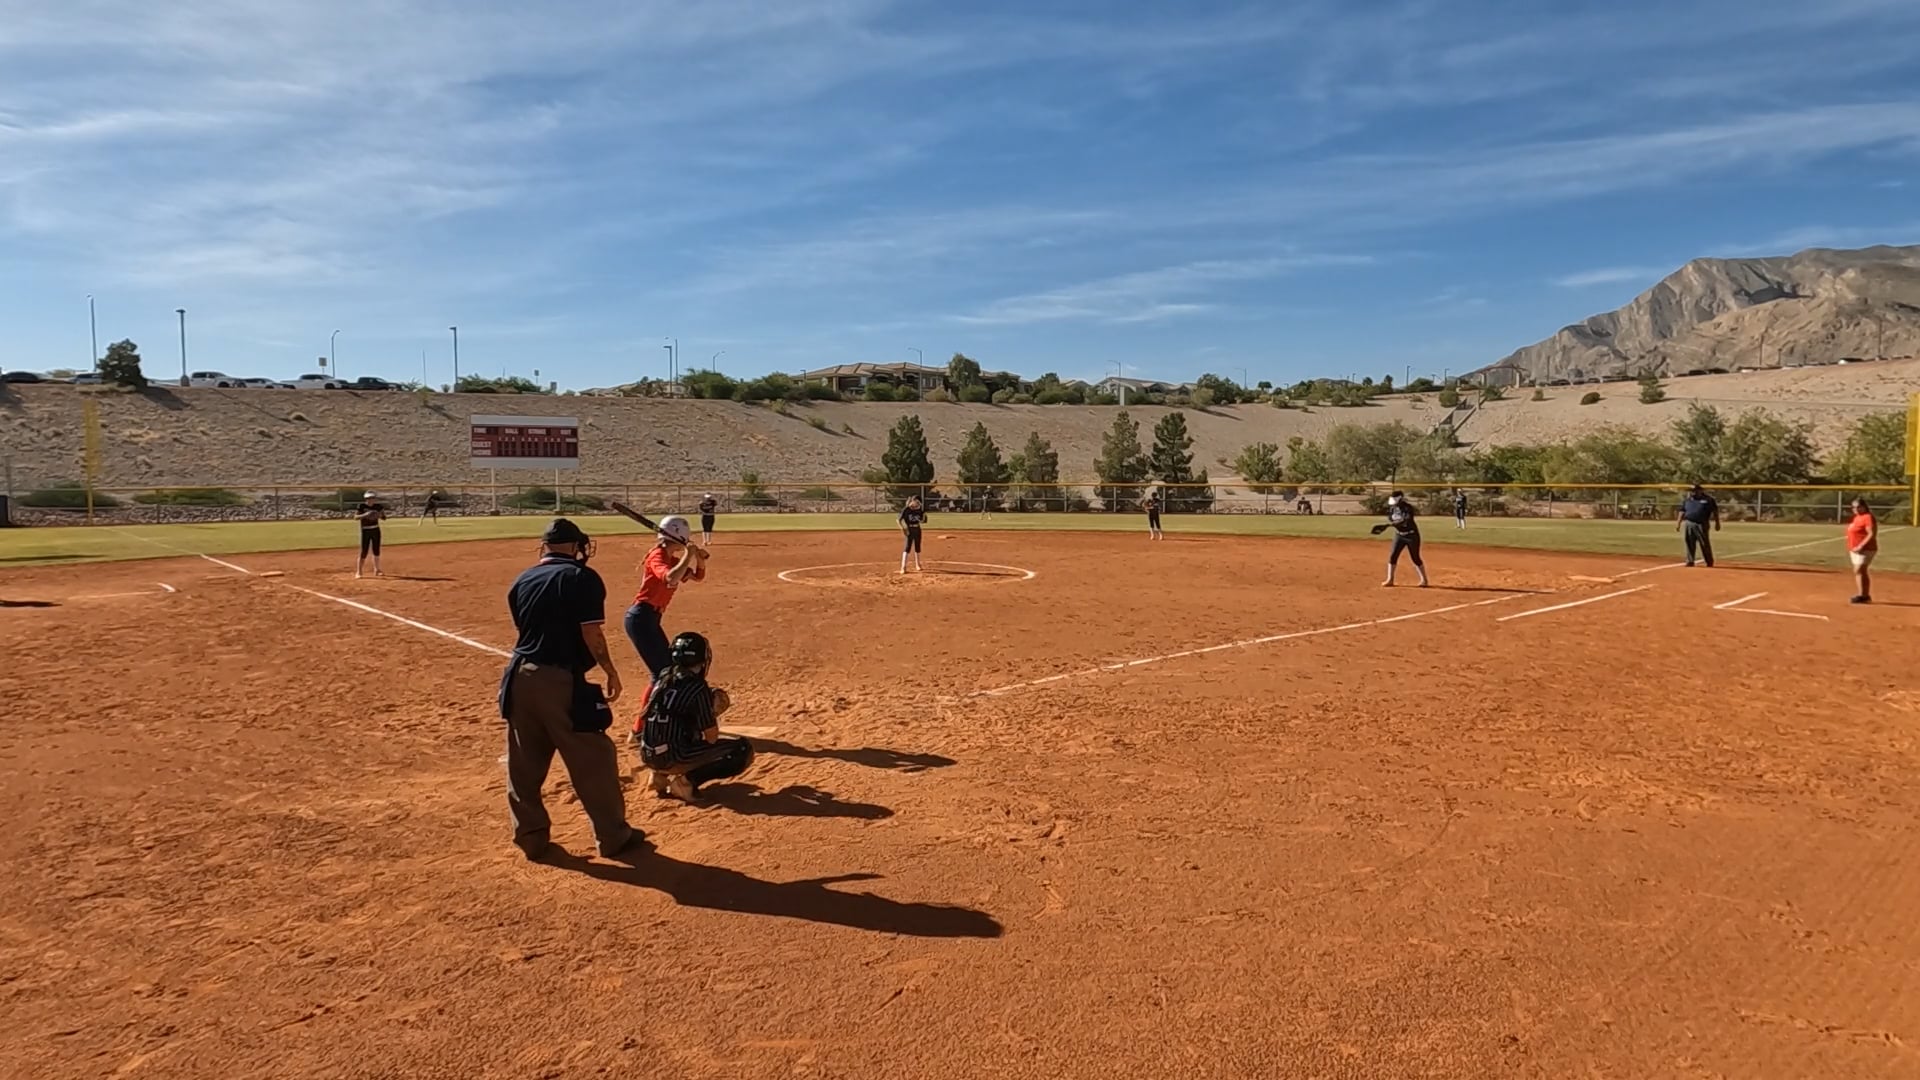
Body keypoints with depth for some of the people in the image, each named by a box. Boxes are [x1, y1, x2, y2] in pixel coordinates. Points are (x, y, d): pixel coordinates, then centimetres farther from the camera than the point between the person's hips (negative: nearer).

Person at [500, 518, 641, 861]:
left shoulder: (522, 581, 10)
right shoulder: (582, 578, -7)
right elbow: (591, 634, -12)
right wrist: (611, 672, -2)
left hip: (521, 677, 6)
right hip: (561, 680, -6)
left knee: (524, 763, 15)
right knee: (592, 758, 5)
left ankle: (531, 836, 24)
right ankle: (613, 835, 14)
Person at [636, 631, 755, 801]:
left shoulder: (663, 677, 8)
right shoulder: (698, 687, -13)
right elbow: (711, 738, -7)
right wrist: (713, 712, 9)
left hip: (648, 756, 7)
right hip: (673, 759, -7)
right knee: (743, 750, -2)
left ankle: (662, 775, 16)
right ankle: (688, 781, -7)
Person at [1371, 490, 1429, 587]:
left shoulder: (1408, 508, -22)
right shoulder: (1392, 507, -1)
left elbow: (1404, 521, -33)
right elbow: (1390, 520, 1)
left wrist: (1387, 525, -40)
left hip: (1411, 535, -6)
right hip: (1399, 535, 6)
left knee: (1416, 558, 0)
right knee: (1392, 556, 0)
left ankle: (1424, 580, 14)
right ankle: (1390, 579, 8)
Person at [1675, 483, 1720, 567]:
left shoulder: (1708, 499, 2)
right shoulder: (1686, 500, 12)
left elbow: (1715, 511, 3)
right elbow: (1682, 512, 14)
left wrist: (1717, 523, -1)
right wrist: (1678, 523, 8)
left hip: (1701, 525, -3)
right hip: (1689, 524, 4)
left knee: (1704, 544, -2)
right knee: (1690, 544, 4)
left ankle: (1709, 562, 8)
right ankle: (1690, 561, 11)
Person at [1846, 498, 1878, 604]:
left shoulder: (1868, 517, -13)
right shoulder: (1856, 517, 16)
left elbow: (1872, 534, -21)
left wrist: (1861, 546, -26)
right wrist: (1851, 548, 17)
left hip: (1865, 549, -10)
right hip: (1855, 550, 10)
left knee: (1858, 571, -15)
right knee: (1861, 572, 11)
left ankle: (1862, 595, -16)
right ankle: (1866, 595, 16)